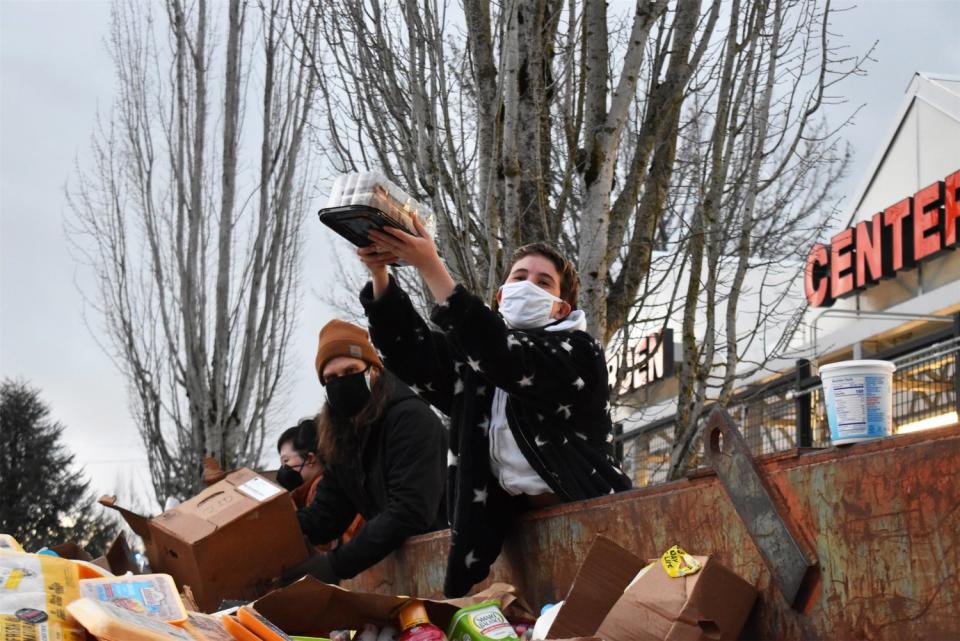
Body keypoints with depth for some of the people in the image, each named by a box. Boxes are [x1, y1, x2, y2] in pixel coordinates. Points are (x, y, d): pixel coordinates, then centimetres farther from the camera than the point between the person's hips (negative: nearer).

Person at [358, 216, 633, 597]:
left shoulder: (579, 352, -3)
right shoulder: (478, 358, 14)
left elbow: (511, 360, -21)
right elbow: (410, 352, -1)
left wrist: (430, 267, -27)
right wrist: (379, 274, -18)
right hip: (500, 521, 4)